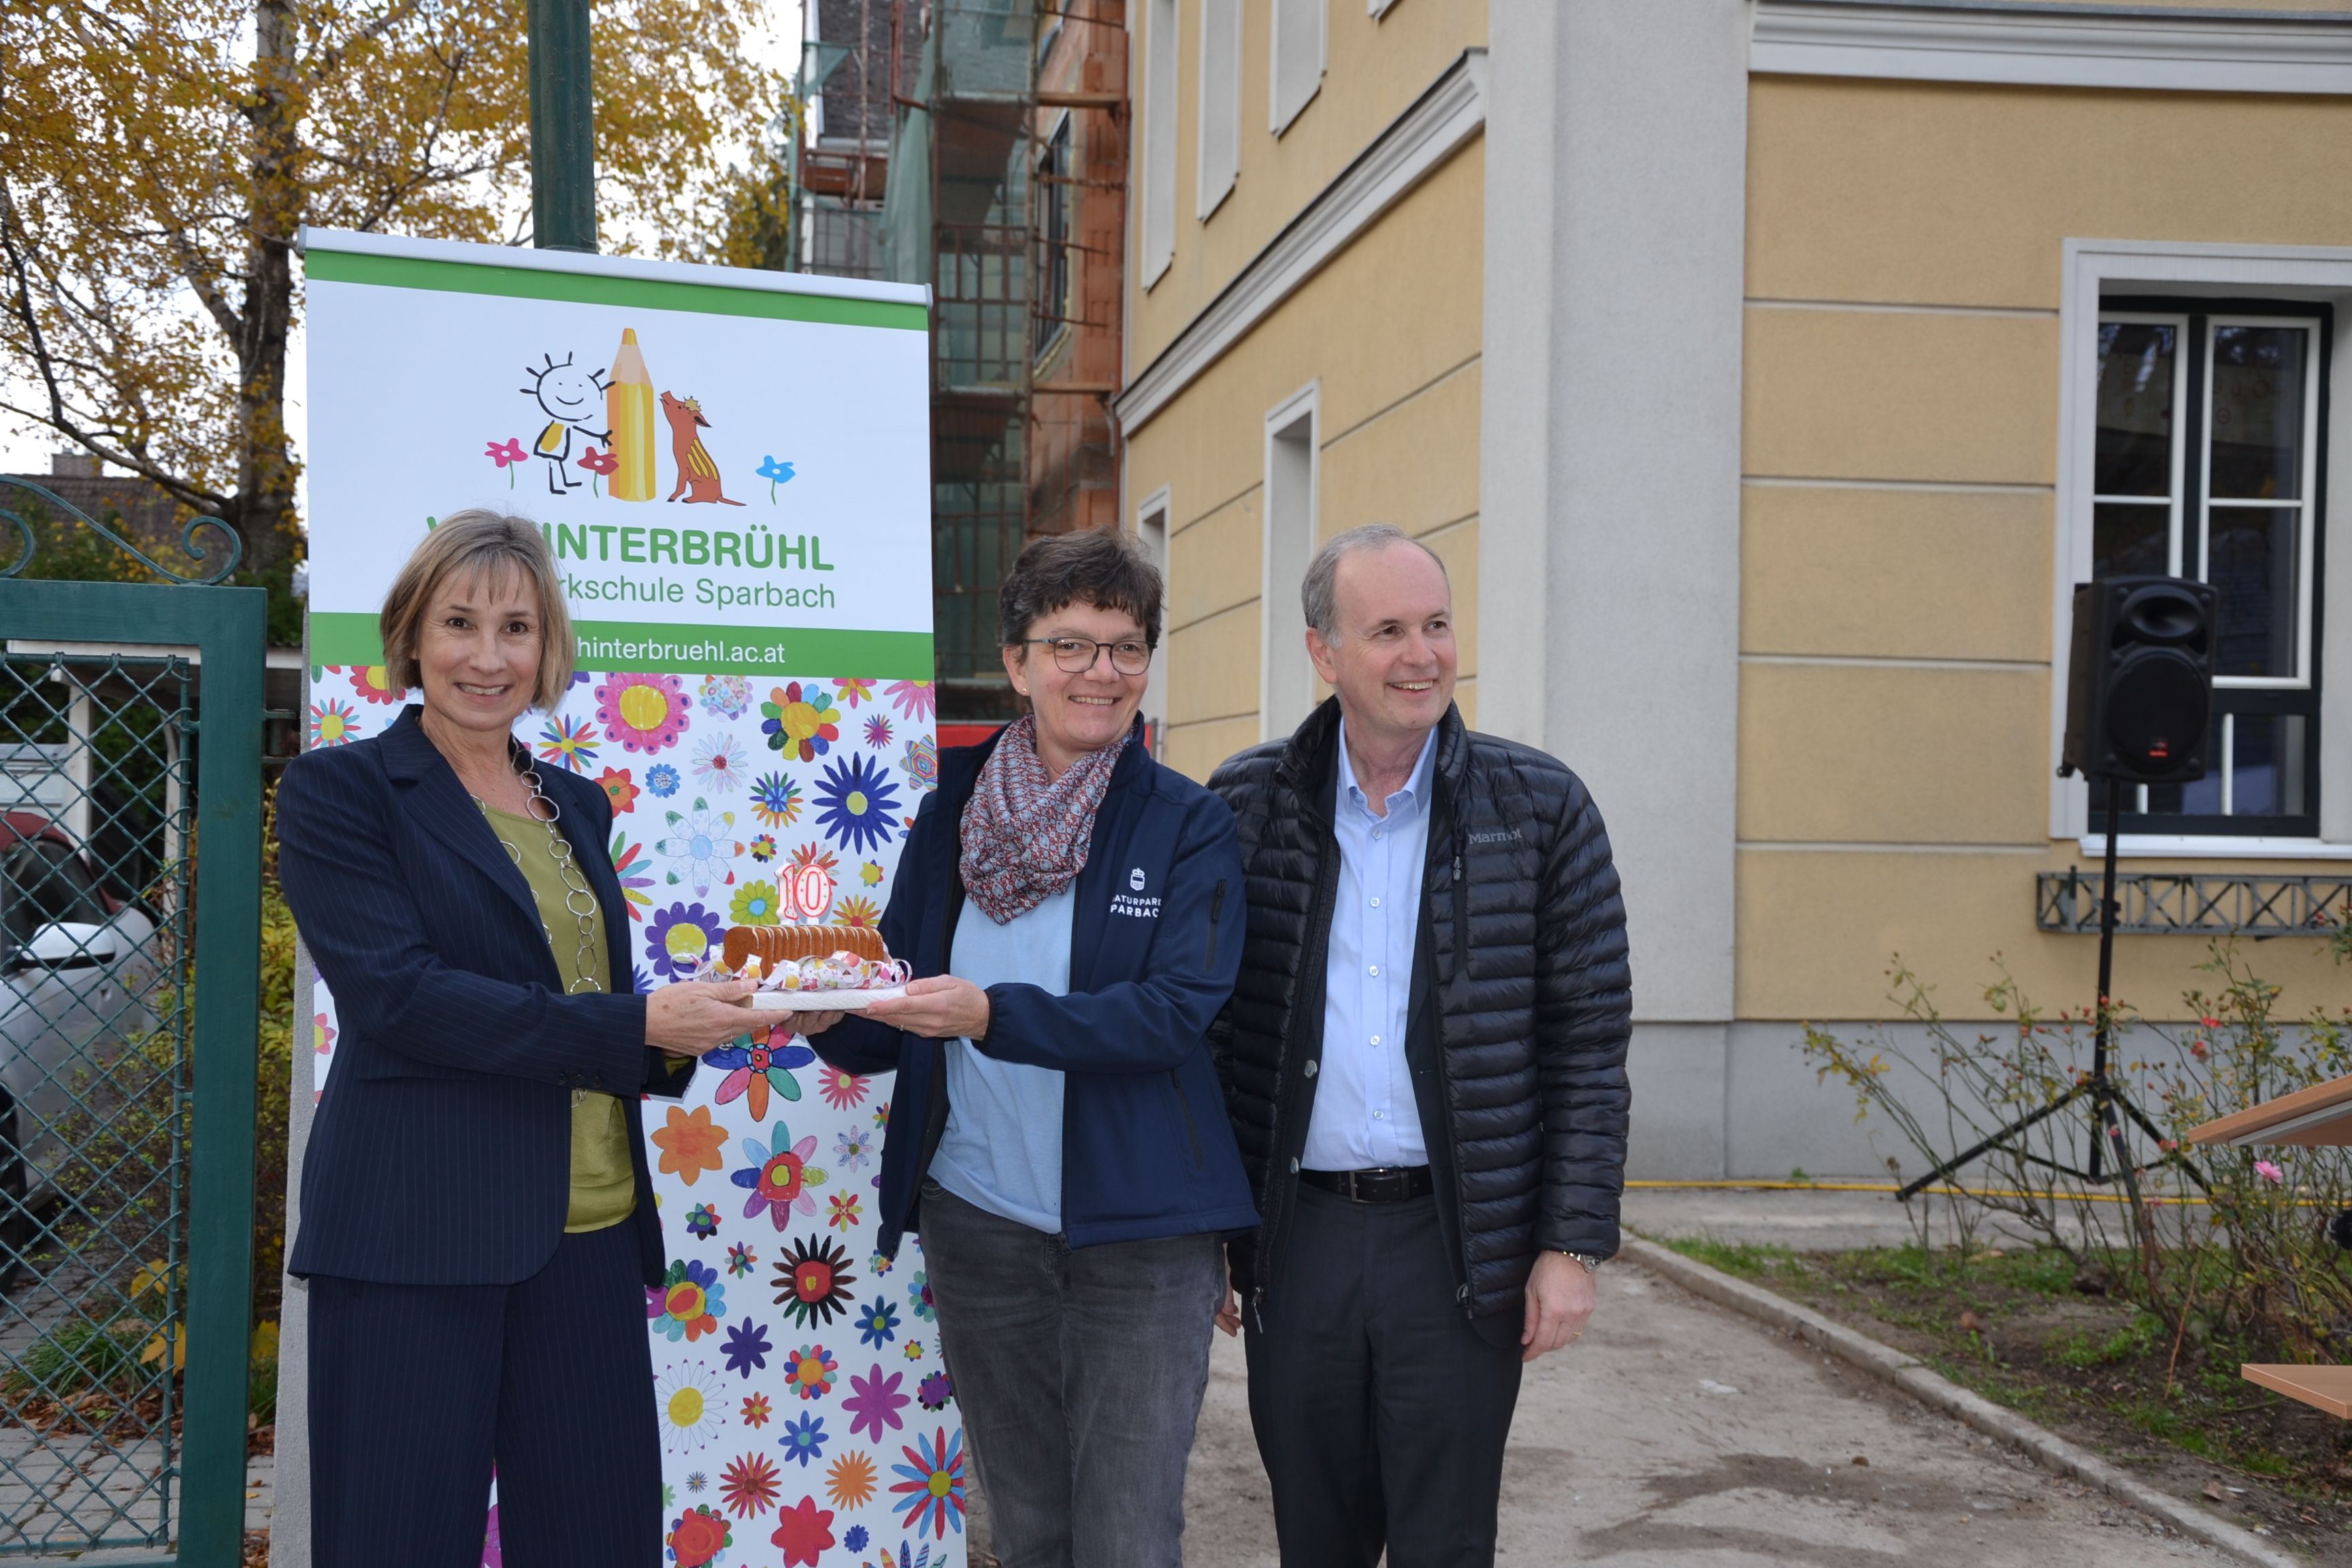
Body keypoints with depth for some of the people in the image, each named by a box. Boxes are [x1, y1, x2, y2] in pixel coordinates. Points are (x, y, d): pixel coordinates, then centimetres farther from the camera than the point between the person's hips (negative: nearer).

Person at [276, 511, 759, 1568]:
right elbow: (397, 992, -15)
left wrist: (693, 1026, -2)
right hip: (416, 1233, -5)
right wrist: (636, 1027, -18)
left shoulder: (574, 805, 16)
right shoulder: (340, 792, -2)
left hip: (589, 1232, 6)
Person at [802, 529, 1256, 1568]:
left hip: (1137, 1237, -3)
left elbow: (1176, 1009, -16)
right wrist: (834, 1018, -14)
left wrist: (994, 1015, -27)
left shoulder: (1188, 826, -4)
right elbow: (905, 1012, 9)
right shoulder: (951, 814, 6)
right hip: (976, 1227, 3)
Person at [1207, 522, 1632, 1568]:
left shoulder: (1540, 808, -1)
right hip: (1298, 1238, 2)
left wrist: (1572, 1245, -6)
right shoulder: (1244, 807, 3)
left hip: (1460, 1246, -2)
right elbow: (1199, 1030, 7)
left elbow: (1589, 1046, -1)